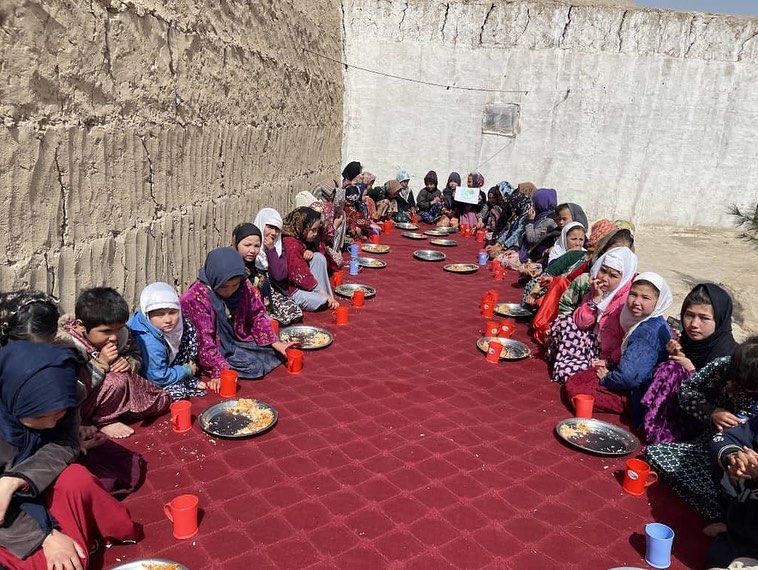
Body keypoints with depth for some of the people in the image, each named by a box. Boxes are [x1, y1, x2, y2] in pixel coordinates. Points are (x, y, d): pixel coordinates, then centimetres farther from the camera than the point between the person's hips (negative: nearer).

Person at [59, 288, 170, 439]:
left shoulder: (119, 334, -10)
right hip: (76, 409, -6)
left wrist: (128, 363, -16)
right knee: (116, 381, -35)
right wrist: (101, 363, -34)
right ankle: (104, 421, -9)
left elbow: (136, 355, 8)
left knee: (162, 400, 1)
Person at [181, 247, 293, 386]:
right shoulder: (196, 298, -26)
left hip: (240, 341, 6)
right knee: (252, 366, -24)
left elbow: (257, 316, 1)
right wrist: (220, 371, -34)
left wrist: (275, 343, -9)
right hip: (217, 352, -6)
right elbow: (204, 342, -27)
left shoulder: (244, 286, -11)